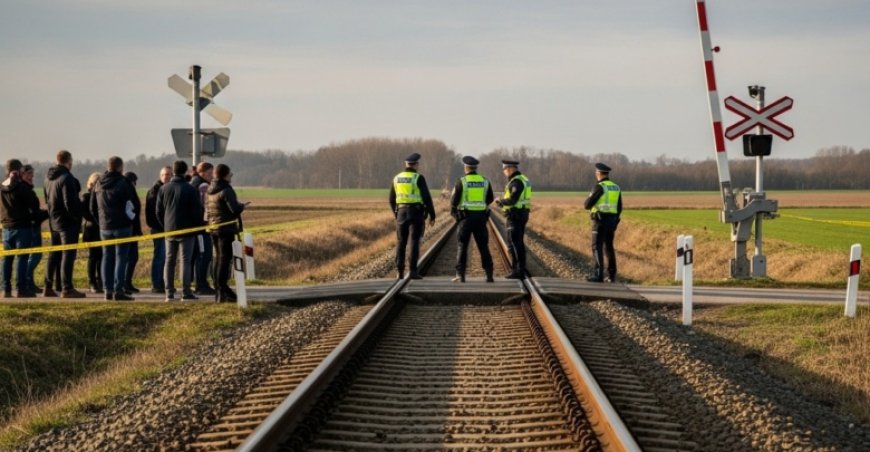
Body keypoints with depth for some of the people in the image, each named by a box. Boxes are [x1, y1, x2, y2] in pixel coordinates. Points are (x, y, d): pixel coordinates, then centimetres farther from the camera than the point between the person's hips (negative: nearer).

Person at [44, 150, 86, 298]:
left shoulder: (49, 178, 9)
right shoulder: (67, 178, -18)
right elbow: (70, 203, -21)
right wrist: (78, 216, -10)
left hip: (54, 221, 8)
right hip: (67, 222, -8)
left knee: (54, 255, 15)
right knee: (68, 255, -4)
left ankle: (48, 287, 19)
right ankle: (67, 289, -5)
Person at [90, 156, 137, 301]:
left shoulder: (98, 184, 8)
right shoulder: (123, 183, -10)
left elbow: (93, 208, 12)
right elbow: (132, 203, -9)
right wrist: (131, 218, 7)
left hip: (104, 228, 5)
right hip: (122, 227, -5)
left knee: (107, 258, 11)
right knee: (121, 257, -3)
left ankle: (108, 290, 10)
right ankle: (118, 290, -9)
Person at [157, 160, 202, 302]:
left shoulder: (163, 188, 3)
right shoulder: (190, 189, -10)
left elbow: (158, 211, 7)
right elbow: (197, 211, -8)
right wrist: (196, 227, 5)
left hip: (169, 231, 4)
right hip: (186, 231, -4)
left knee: (169, 261, 10)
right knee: (185, 261, -3)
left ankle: (169, 292, 8)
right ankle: (186, 292, -6)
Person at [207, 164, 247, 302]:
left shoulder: (210, 191, 11)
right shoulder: (226, 190, -15)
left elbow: (206, 208, 18)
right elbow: (235, 209, -21)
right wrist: (242, 206, -1)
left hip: (213, 228, 8)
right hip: (226, 229, -8)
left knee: (218, 258, 15)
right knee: (225, 259, -6)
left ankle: (219, 291, 21)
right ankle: (222, 292, -9)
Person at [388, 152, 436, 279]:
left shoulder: (397, 178, 8)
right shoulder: (418, 178, -9)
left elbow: (392, 199, 14)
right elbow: (427, 198, -11)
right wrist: (432, 215, -3)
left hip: (401, 212, 4)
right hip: (416, 213, -4)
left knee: (401, 242, 11)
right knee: (414, 242, -4)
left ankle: (399, 271, 4)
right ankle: (413, 271, -8)